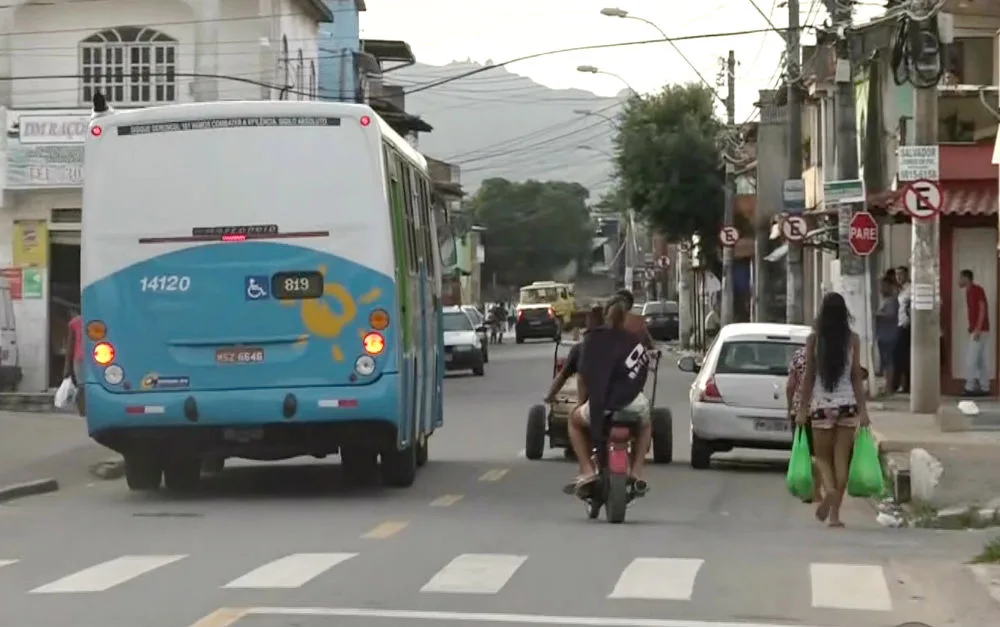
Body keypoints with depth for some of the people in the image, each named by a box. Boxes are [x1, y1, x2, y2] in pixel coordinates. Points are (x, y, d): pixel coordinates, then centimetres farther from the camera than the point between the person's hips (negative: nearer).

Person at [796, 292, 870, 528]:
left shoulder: (814, 339, -3)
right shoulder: (853, 339, -1)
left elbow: (809, 376, -2)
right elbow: (856, 376, -1)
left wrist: (803, 408, 4)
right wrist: (862, 408, 2)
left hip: (821, 404, -1)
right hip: (847, 403, 1)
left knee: (823, 456, 10)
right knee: (841, 459, 6)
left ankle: (829, 490, -20)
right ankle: (834, 513, 6)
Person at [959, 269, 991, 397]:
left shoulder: (977, 289, -10)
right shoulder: (969, 291, 16)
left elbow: (983, 308, -17)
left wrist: (978, 329, -23)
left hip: (980, 330, -9)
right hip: (975, 331, 9)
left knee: (971, 360, -11)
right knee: (980, 361, 7)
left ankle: (970, 388, -10)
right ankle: (984, 388, 7)